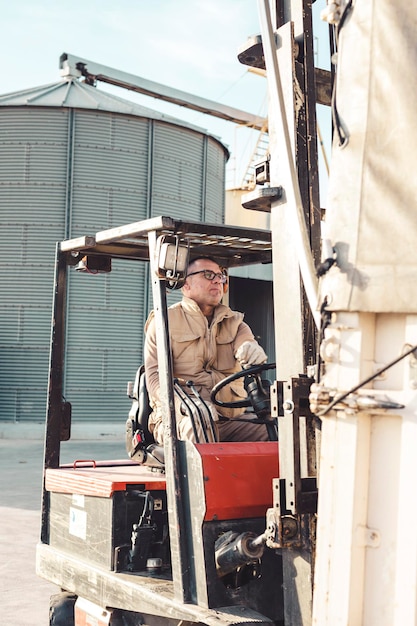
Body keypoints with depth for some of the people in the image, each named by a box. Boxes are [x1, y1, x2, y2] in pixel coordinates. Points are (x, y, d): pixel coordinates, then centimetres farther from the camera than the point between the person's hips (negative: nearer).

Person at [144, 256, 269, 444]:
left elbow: (246, 342, 0)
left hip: (229, 417, 3)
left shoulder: (234, 321, 23)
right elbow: (155, 377, -3)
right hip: (181, 417, -3)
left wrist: (249, 349, -29)